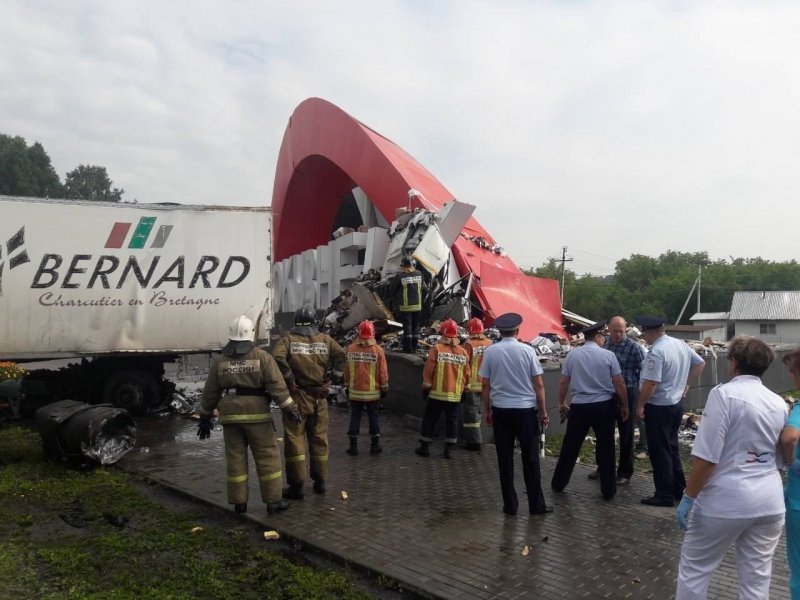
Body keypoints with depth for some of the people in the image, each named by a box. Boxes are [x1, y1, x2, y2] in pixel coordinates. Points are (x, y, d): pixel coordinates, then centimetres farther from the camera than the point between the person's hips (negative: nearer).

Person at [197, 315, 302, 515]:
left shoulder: (220, 361, 7)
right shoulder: (262, 357, -5)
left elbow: (210, 393, 11)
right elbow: (276, 386, -11)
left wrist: (205, 417, 20)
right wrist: (289, 408, -8)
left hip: (230, 415, 4)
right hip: (256, 414, -3)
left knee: (235, 458, 10)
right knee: (267, 457, 4)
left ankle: (239, 502, 15)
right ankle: (273, 500, 6)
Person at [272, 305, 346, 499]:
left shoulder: (287, 339, -3)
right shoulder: (325, 339, 4)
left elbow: (278, 358, -21)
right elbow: (341, 355, -7)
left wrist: (289, 380, -12)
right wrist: (334, 377, -1)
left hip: (297, 396, -3)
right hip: (319, 397, 3)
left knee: (294, 440, 4)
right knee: (319, 439, 15)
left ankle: (296, 485, 5)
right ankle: (320, 481, 23)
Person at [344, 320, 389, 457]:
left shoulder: (351, 349, -5)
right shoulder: (377, 350, -10)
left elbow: (347, 369, 2)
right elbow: (383, 371, -6)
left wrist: (347, 386, 15)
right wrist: (384, 388, 6)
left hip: (355, 391, 1)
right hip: (372, 391, -1)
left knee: (355, 417, 9)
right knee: (373, 417, 10)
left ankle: (353, 446, 13)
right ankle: (375, 445, 15)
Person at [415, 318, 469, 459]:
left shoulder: (436, 349, -10)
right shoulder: (463, 352, 1)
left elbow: (428, 370, -9)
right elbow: (466, 375, 6)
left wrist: (426, 386, 4)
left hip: (436, 392, -2)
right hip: (455, 394, 2)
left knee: (429, 419, 9)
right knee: (452, 421, 11)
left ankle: (424, 447, 14)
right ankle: (449, 449, 12)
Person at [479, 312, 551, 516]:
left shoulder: (490, 351, -3)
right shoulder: (527, 350, -5)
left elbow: (485, 385, 0)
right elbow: (538, 384, -4)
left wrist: (486, 410, 10)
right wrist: (543, 411, 4)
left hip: (501, 410, 1)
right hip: (526, 409, -1)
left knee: (505, 459, 9)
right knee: (530, 459, 8)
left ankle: (510, 505, 15)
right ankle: (536, 505, 14)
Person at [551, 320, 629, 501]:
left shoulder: (573, 355, -1)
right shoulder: (608, 355, -6)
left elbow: (563, 383, 4)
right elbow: (619, 384, -4)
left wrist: (562, 403, 19)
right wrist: (624, 406, 9)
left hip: (579, 406, 1)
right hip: (604, 406, -1)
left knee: (570, 446, 13)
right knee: (605, 448, 11)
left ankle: (558, 484, 24)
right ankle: (608, 490, 20)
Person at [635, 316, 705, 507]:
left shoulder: (656, 352, -23)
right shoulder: (681, 344, 5)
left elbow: (650, 384, -26)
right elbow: (700, 363, 17)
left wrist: (640, 405, -13)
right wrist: (686, 383, 17)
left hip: (659, 407, -9)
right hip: (676, 403, 9)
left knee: (659, 450, 1)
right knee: (671, 447, 19)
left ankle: (665, 495, 8)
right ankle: (679, 489, 28)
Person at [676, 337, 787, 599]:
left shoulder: (724, 393, -12)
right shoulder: (779, 403, 7)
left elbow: (706, 457, -17)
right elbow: (781, 454, 19)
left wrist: (688, 497, -9)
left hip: (725, 499, -6)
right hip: (769, 502, 6)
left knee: (693, 569, 10)